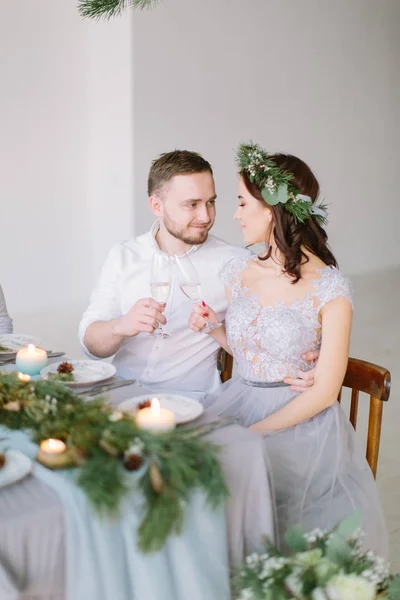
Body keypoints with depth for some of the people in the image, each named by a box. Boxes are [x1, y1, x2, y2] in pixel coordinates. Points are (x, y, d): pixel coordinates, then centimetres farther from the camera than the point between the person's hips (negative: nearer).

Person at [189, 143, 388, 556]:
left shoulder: (330, 289, -12)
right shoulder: (237, 271, 6)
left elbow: (324, 391, -13)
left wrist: (252, 433, -18)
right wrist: (212, 329, -1)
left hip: (301, 420, -5)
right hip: (236, 404, 5)